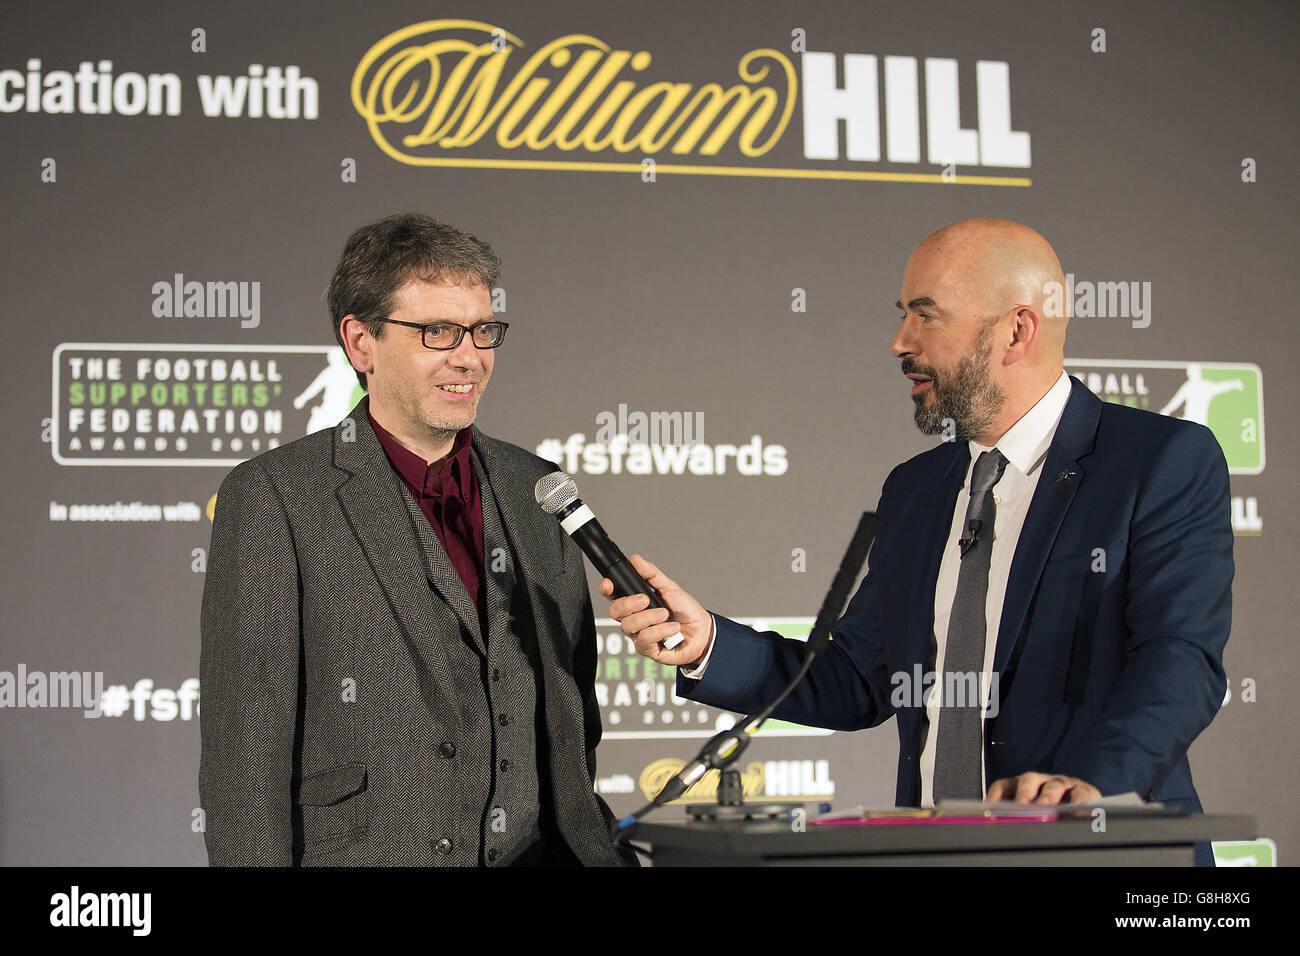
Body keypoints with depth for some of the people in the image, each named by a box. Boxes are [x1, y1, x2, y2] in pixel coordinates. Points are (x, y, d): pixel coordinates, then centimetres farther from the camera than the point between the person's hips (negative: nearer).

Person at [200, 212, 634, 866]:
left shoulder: (537, 493, 12)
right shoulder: (271, 498, -4)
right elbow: (243, 748, -8)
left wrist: (597, 851, 9)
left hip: (533, 858, 5)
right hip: (359, 858, -5)